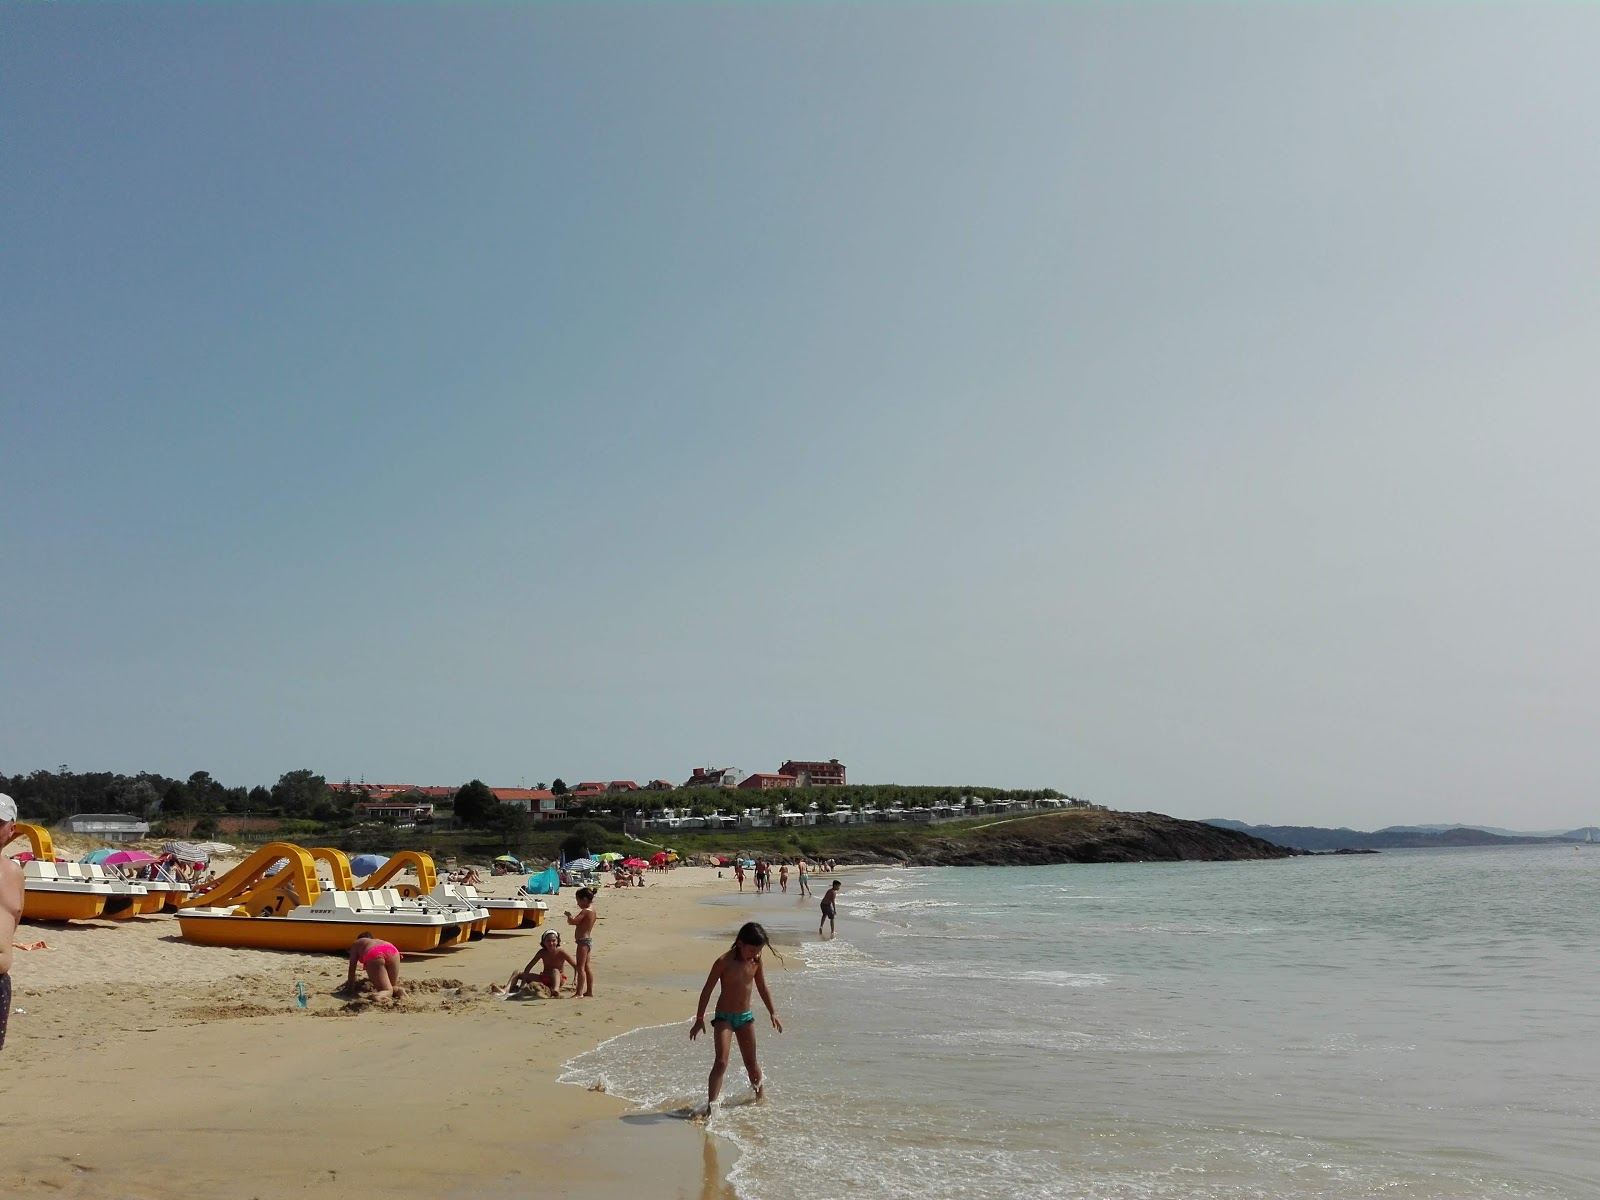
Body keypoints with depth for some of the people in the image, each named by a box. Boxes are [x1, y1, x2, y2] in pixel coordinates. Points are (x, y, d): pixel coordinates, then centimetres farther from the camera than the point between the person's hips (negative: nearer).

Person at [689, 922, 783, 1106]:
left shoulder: (756, 961, -4)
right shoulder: (724, 961, -19)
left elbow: (762, 988, 11)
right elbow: (707, 990, -12)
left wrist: (772, 1013, 13)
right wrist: (700, 1019, -9)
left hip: (746, 1016, 5)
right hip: (724, 1017, -5)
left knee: (751, 1062, 15)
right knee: (721, 1062, -17)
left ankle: (759, 1097, 34)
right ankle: (711, 1105, -17)